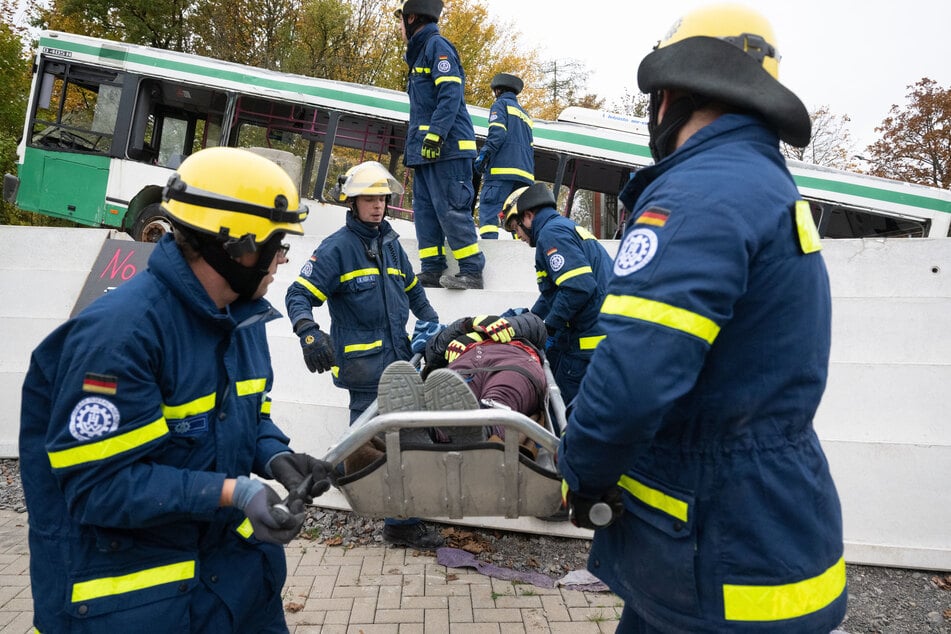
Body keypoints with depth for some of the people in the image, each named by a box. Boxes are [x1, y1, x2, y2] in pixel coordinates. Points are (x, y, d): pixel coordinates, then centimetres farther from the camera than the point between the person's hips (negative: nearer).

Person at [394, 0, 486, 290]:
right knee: (425, 210, 5)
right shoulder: (420, 53, 25)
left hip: (447, 147, -10)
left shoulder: (437, 45, -4)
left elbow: (450, 94, -17)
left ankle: (471, 271, -9)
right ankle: (432, 271, 7)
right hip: (425, 149, 10)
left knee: (450, 208, -12)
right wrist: (413, 145, 24)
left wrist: (435, 134, -25)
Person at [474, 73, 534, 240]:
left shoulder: (501, 104, 10)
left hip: (502, 168, -7)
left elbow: (497, 132, -10)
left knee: (488, 207, -15)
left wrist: (483, 154, -15)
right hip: (525, 172, 7)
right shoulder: (525, 114, 31)